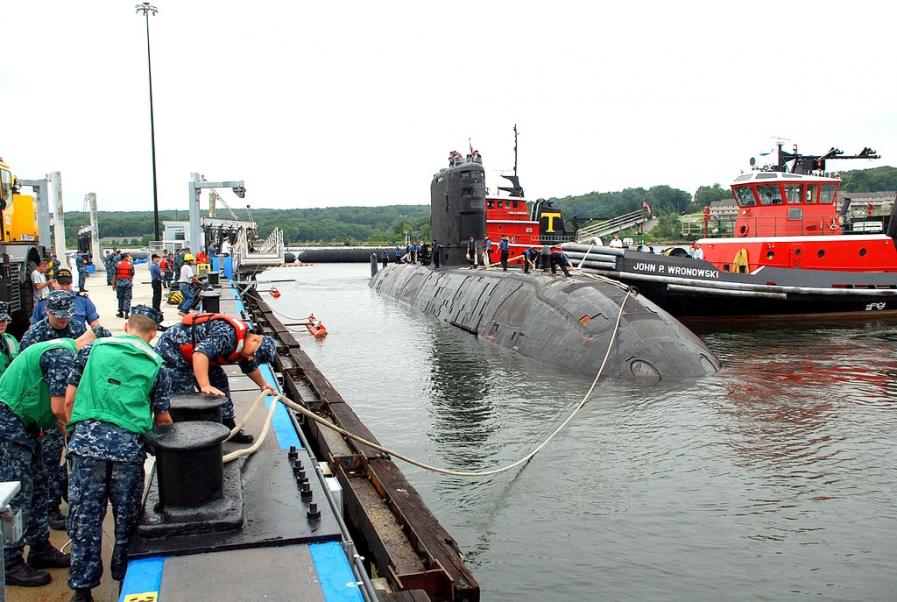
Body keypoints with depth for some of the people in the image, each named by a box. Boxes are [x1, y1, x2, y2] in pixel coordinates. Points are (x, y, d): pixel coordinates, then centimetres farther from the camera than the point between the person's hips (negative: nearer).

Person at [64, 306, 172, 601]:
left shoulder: (93, 348, 11)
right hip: (128, 445, 0)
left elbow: (69, 400, 10)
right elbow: (162, 418, 13)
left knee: (85, 515, 9)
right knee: (126, 516, 14)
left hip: (86, 440, 1)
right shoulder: (156, 364, 10)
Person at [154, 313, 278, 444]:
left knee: (219, 381, 7)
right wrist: (205, 386, -48)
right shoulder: (228, 334, -33)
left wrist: (263, 384, 31)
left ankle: (228, 428, 15)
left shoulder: (242, 344, 0)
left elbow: (250, 367, 20)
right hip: (170, 347, -10)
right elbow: (200, 353, -45)